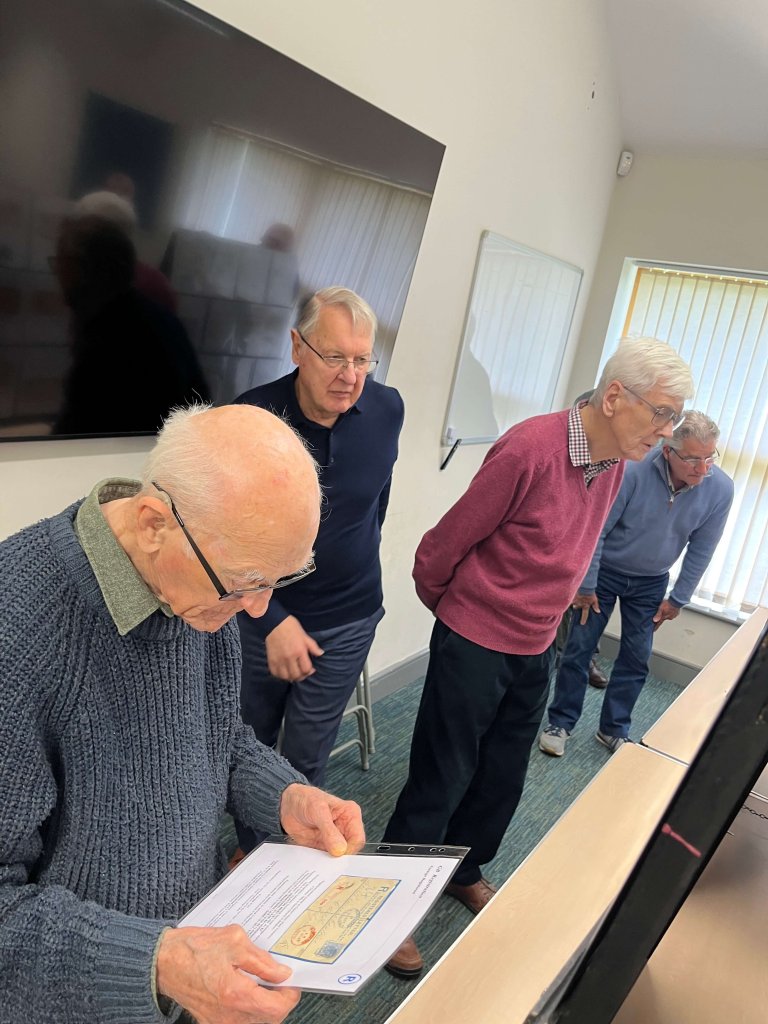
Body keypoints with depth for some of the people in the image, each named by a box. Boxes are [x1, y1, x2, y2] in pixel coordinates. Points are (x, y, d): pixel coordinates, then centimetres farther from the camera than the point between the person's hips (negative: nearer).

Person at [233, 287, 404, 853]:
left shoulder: (388, 410, -8)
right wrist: (272, 620, -19)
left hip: (347, 621, 1)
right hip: (261, 616, 0)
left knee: (308, 758, 12)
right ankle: (248, 851, 43)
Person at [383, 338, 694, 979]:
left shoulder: (613, 465, 1)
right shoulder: (531, 449, -25)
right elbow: (446, 543, -15)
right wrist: (449, 605, 2)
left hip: (535, 650, 7)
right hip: (474, 645, -7)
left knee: (503, 780, 21)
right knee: (441, 782, 6)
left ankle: (466, 872, 45)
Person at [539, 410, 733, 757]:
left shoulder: (720, 489, -19)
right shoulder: (633, 470, -30)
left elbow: (701, 550, -5)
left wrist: (677, 599, 0)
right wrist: (586, 586, -14)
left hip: (650, 583, 3)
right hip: (604, 571, -3)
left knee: (636, 660, 8)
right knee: (579, 648, 1)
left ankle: (614, 730, 26)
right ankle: (560, 723, 17)